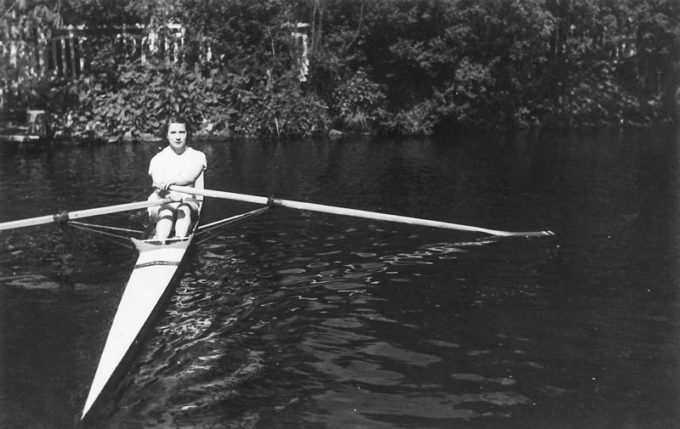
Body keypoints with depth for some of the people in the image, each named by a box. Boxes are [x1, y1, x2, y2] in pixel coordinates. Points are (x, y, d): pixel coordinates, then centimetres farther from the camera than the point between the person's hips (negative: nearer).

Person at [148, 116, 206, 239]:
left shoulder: (197, 156, 3)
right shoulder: (158, 159, 3)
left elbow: (190, 177, -19)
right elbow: (157, 183, -14)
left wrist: (172, 181, -41)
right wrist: (162, 190, -41)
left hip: (189, 202, 0)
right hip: (162, 203, 0)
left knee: (184, 209, -34)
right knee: (167, 211, -34)